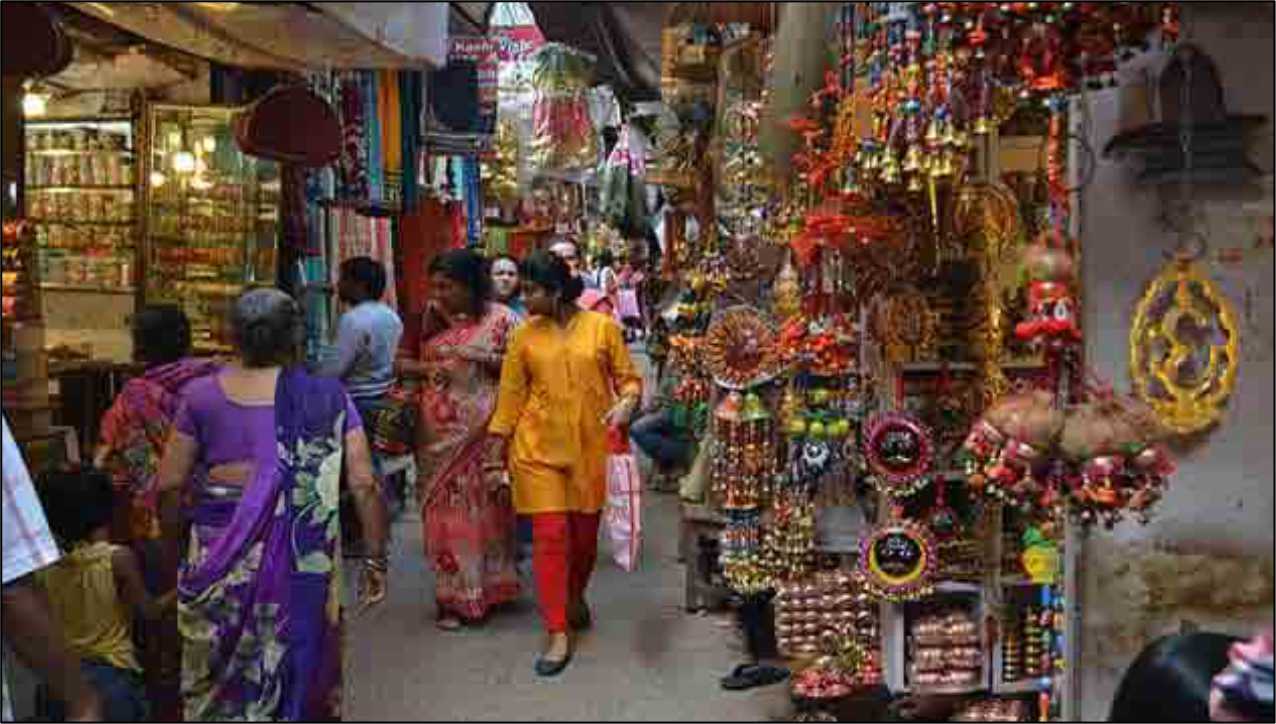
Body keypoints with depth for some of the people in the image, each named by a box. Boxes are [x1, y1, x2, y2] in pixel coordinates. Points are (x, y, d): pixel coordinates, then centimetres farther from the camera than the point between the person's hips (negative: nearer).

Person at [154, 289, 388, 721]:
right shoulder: (327, 398, -1)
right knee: (298, 666, 15)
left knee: (218, 671, 16)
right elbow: (364, 485, -5)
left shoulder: (201, 396, 1)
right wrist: (375, 559, 2)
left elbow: (169, 487, 2)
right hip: (303, 557, -1)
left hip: (221, 555, 1)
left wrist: (175, 552, 16)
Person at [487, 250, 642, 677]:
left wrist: (627, 402, -17)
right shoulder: (524, 335, 2)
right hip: (538, 448, 0)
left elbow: (628, 377, 4)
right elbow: (511, 394, 5)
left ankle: (576, 597, 42)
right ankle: (558, 636, 1)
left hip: (590, 448, 0)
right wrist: (498, 448, 5)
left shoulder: (603, 327, -2)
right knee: (549, 536, -5)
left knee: (584, 533, 12)